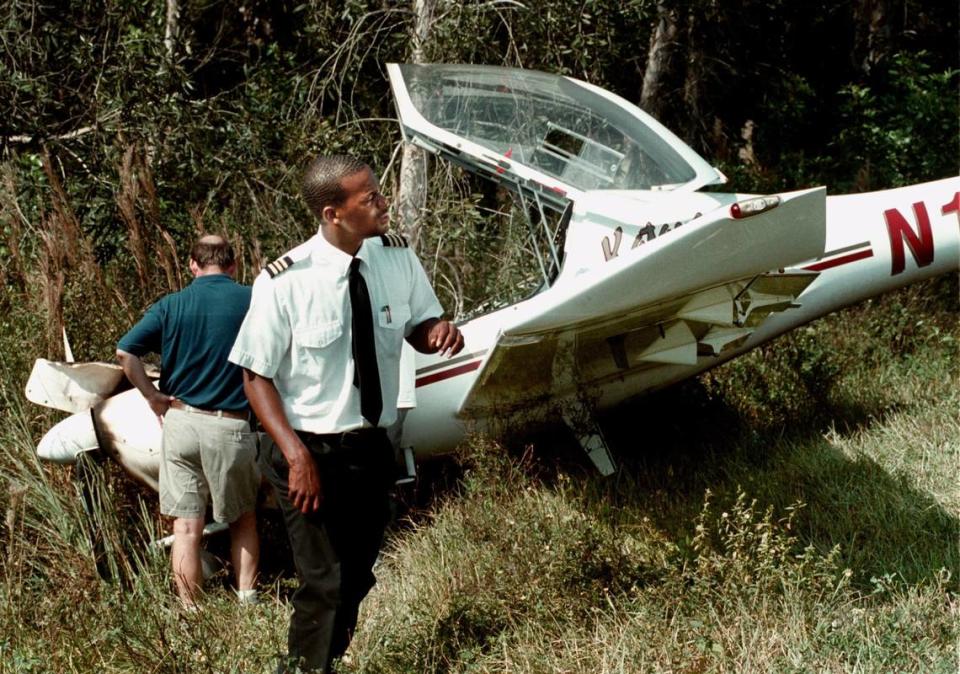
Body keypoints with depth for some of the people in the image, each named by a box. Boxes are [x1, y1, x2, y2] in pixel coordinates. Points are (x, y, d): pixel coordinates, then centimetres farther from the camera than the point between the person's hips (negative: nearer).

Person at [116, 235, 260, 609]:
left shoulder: (171, 305, 1)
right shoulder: (253, 300, -3)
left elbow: (125, 351, -7)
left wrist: (152, 396, 1)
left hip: (180, 421, 1)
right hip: (230, 427, -1)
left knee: (186, 527, 6)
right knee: (243, 519, 18)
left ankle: (191, 614, 8)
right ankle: (247, 603, 17)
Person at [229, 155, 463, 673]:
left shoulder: (397, 257, -7)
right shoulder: (284, 282, -21)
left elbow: (416, 326, 9)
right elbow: (256, 376, -14)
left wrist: (438, 332, -15)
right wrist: (296, 455, -22)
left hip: (372, 449, 5)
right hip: (312, 451, -5)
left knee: (357, 578, 18)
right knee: (325, 586, -5)